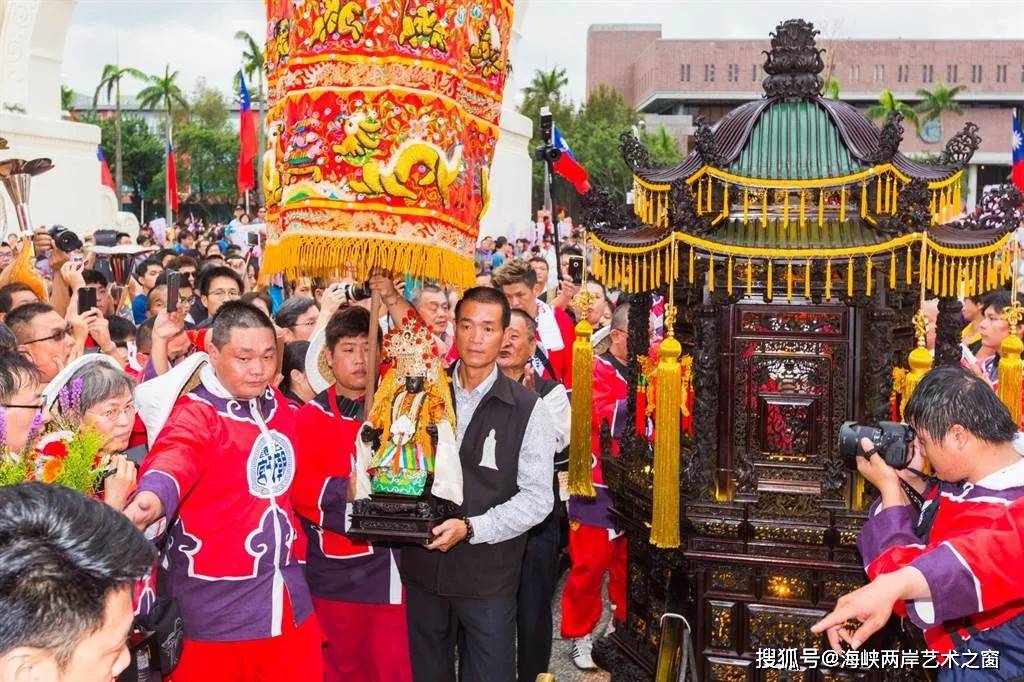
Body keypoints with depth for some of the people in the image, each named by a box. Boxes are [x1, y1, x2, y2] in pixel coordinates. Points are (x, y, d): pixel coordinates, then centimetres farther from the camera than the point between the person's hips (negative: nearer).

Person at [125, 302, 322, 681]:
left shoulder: (277, 405, 5)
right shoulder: (196, 414, -15)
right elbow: (174, 459, -37)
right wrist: (153, 498, -55)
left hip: (284, 585, 6)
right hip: (218, 596, -6)